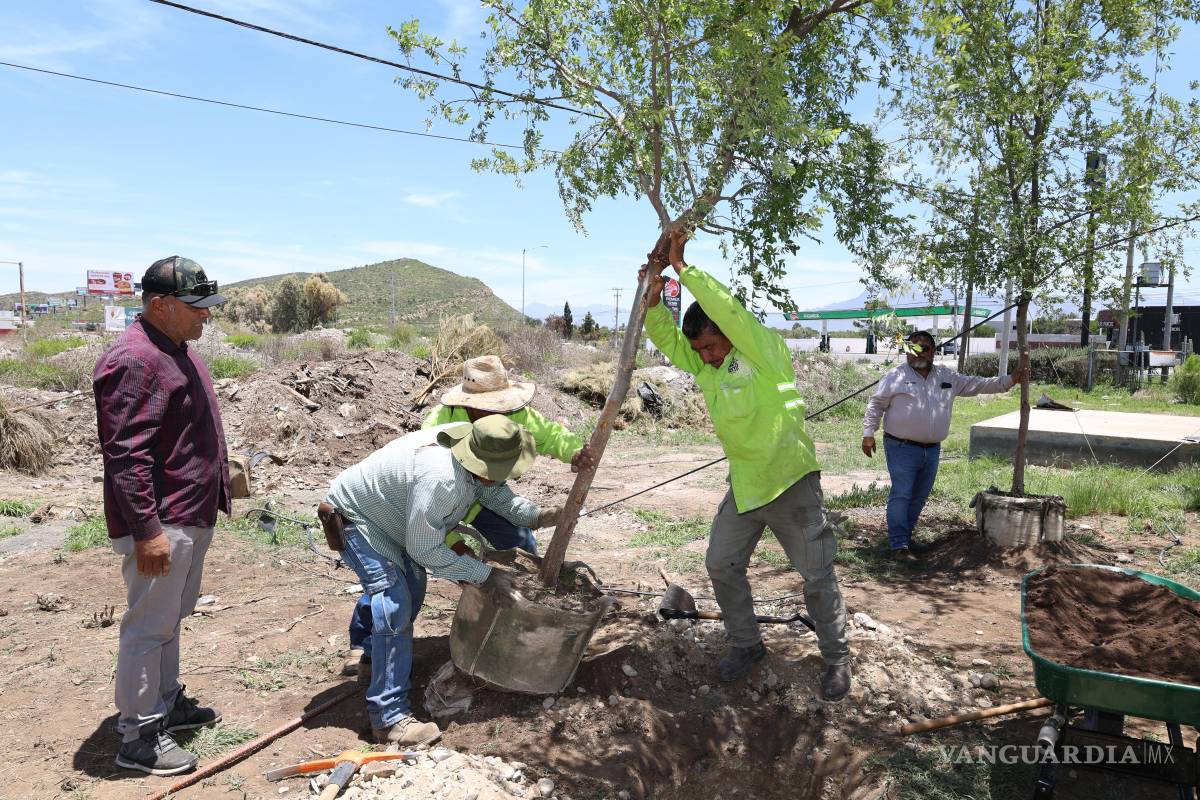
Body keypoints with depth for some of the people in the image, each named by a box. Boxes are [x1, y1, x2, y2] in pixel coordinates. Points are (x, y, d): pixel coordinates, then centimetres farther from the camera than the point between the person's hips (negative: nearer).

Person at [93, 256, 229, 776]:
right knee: (149, 627, 1)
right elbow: (125, 455, -25)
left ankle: (167, 703, 35)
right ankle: (138, 736, 13)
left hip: (190, 517, 10)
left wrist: (215, 492, 25)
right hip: (159, 524, -10)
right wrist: (146, 530, -25)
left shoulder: (176, 349, 12)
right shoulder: (134, 361, -21)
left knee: (170, 619, 21)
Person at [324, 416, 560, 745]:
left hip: (387, 514, 9)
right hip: (354, 517, -9)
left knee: (413, 590, 21)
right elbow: (424, 549, -30)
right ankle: (389, 718, -9)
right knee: (395, 606, -16)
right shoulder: (440, 479, -41)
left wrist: (538, 516, -16)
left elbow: (496, 493, -1)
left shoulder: (475, 444, -16)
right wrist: (483, 575, -24)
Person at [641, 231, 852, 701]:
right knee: (721, 565, 9)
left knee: (817, 575, 3)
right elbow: (668, 340, 5)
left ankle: (836, 659, 21)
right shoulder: (706, 367, 5)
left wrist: (683, 267, -25)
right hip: (743, 486, 7)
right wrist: (654, 301, -14)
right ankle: (745, 644, 28)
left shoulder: (764, 352, -16)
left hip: (791, 483, -7)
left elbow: (728, 310, -29)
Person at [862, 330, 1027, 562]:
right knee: (901, 495, -9)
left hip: (932, 449, 6)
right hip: (902, 448, -6)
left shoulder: (947, 377, 12)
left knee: (919, 497, 14)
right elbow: (876, 404, -2)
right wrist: (868, 434, -9)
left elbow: (976, 385, 17)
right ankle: (899, 545, -7)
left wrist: (1009, 381, 11)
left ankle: (905, 535, 28)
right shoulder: (896, 376, -3)